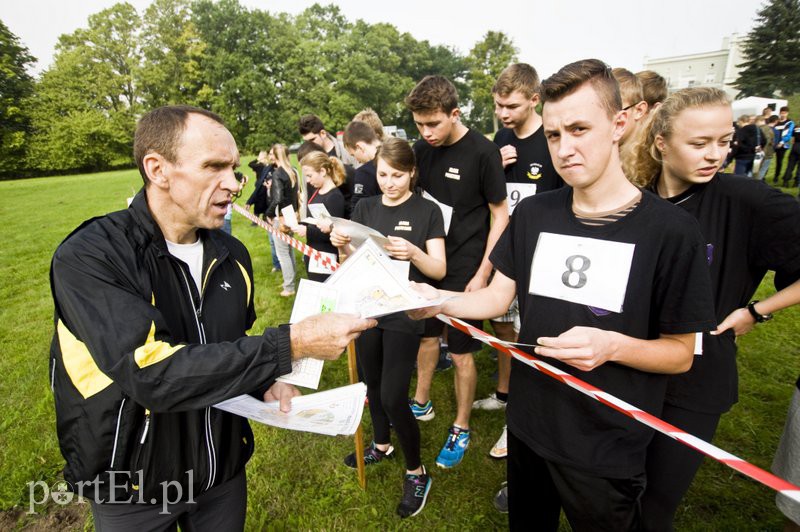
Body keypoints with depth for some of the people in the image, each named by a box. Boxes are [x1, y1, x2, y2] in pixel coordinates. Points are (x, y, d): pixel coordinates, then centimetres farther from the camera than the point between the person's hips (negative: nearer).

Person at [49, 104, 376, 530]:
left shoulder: (231, 255, -4)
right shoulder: (88, 257, -23)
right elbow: (152, 374, -34)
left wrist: (263, 381, -9)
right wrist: (293, 343, -36)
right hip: (131, 488, -4)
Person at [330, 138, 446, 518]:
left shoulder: (427, 211, -7)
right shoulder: (365, 208, 5)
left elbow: (439, 270, -10)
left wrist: (413, 253, -29)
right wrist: (342, 246, -14)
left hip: (404, 314, -5)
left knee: (393, 397, -4)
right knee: (373, 385, 18)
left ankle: (417, 473, 20)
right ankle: (382, 445, 44)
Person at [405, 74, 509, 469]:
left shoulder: (482, 152, -13)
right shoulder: (421, 149, 1)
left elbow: (500, 215, -10)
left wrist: (482, 275, -13)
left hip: (465, 268, -5)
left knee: (461, 352, 5)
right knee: (427, 334, 19)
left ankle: (461, 429, 26)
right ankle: (421, 403, 41)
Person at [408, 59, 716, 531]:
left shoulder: (670, 230, -16)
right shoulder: (533, 214, -3)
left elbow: (681, 353, -10)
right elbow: (498, 297, -2)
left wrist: (612, 346, -29)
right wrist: (438, 300, -20)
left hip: (607, 448, -3)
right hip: (528, 425, 4)